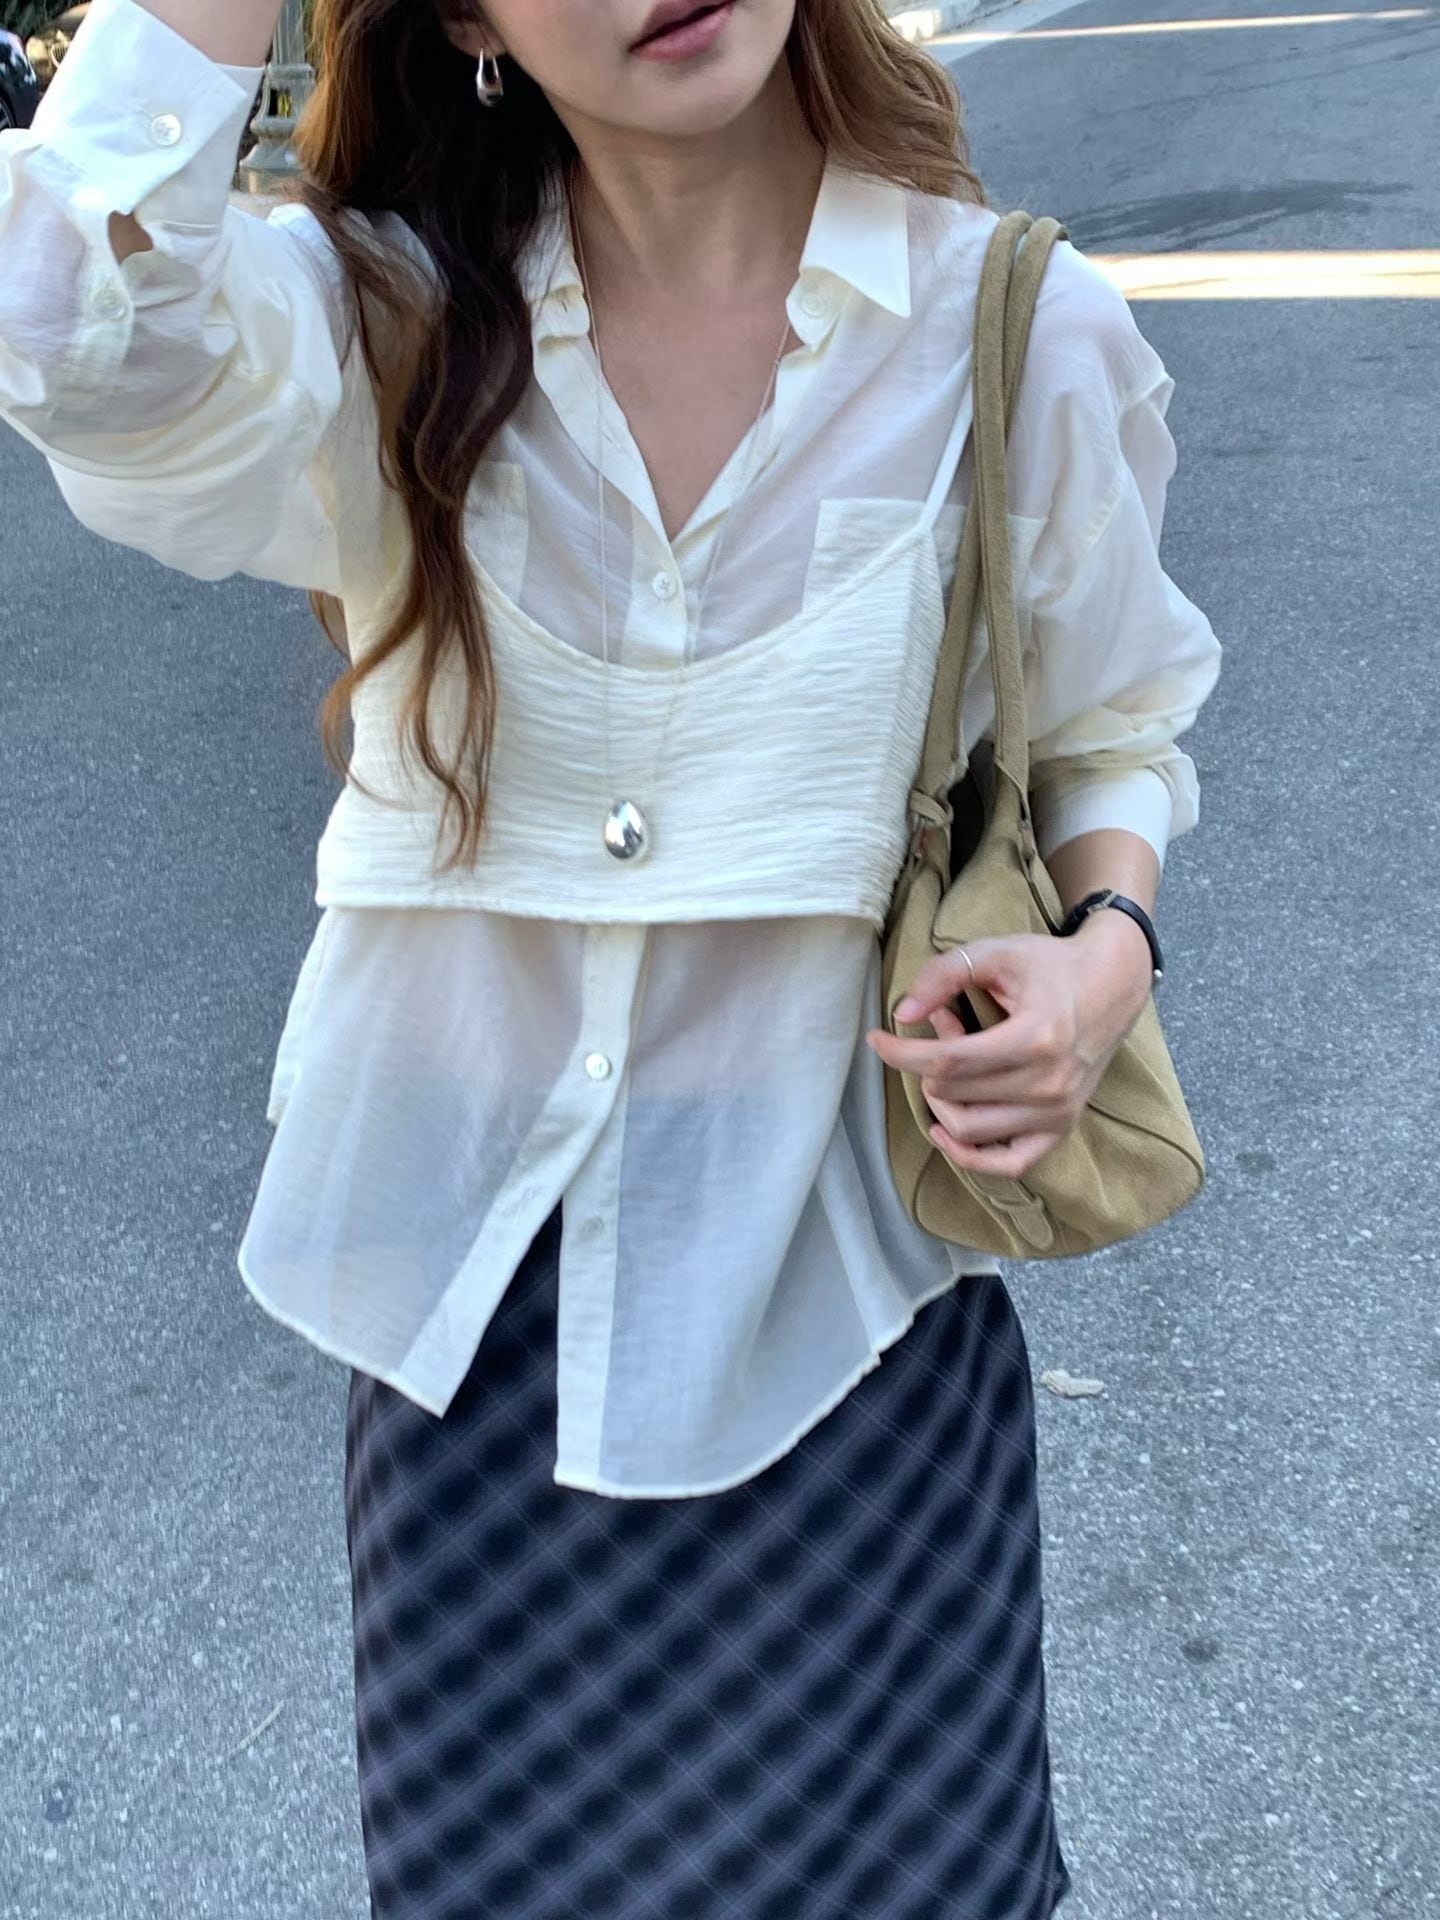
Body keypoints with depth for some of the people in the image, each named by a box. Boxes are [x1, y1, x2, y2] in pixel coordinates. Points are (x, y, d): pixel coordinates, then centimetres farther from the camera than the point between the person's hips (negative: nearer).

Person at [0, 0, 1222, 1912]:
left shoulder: (1016, 335, -7)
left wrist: (1110, 942, -13)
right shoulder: (386, 322, -6)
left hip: (830, 1273, 0)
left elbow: (1111, 727, 7)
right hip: (479, 1270, 1)